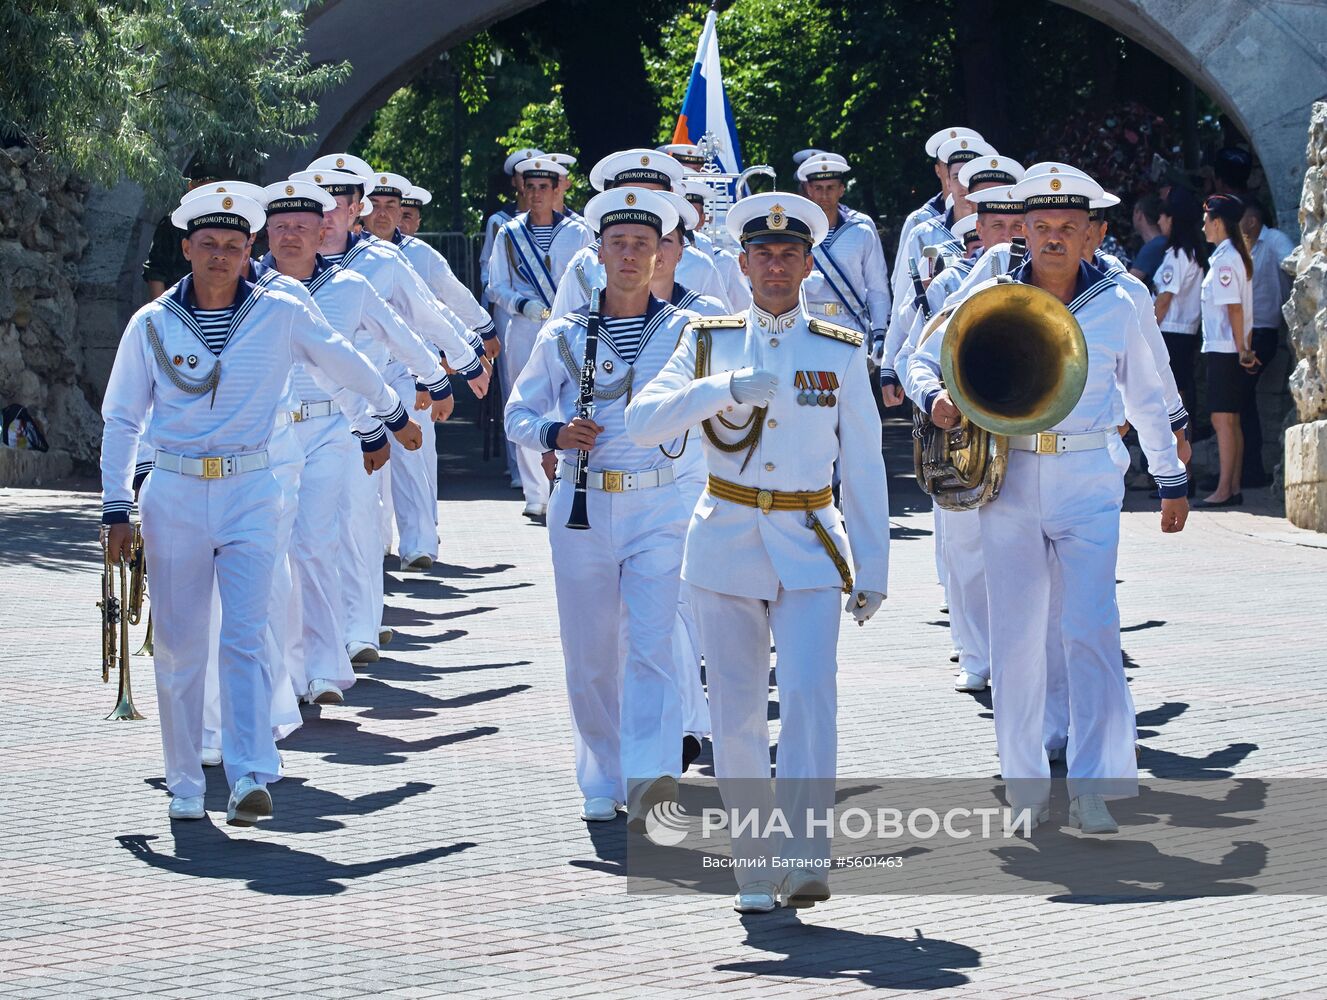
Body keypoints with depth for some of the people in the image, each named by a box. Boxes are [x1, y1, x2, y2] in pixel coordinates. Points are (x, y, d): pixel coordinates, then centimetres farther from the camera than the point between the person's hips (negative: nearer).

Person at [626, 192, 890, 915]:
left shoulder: (841, 353, 6)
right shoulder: (709, 342, 6)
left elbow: (863, 466, 9)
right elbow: (641, 422, -8)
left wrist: (872, 568, 6)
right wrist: (725, 387, -21)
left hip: (809, 546, -1)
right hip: (726, 545, 1)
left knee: (809, 698, -18)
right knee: (737, 714, 2)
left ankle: (806, 860, -19)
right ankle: (755, 869, 11)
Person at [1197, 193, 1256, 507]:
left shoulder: (1224, 260, -14)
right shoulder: (1238, 256, 15)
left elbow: (1234, 308, -19)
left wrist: (1241, 349, -18)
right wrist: (1245, 347, 15)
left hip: (1224, 351, -10)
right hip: (1233, 351, 10)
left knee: (1222, 419, -9)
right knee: (1231, 420, 11)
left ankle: (1224, 490, -9)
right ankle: (1234, 488, 13)